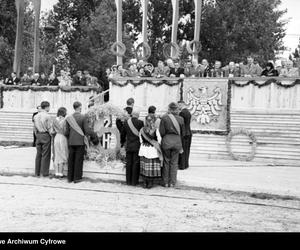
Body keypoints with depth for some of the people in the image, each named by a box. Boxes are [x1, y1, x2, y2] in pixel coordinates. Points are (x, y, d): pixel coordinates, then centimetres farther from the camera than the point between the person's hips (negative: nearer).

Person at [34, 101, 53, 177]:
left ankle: (37, 172, 15)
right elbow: (50, 128, -11)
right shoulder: (48, 116, -11)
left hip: (38, 135, 6)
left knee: (38, 154, 11)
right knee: (45, 155, 0)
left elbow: (35, 128, 12)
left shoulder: (36, 116, 8)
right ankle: (44, 172, 2)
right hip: (46, 135, -6)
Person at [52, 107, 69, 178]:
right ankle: (60, 173, 2)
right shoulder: (65, 120, -10)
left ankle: (56, 173, 12)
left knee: (56, 156, 10)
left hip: (56, 138, 5)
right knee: (62, 156, 1)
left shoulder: (54, 120, 6)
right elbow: (66, 131, -12)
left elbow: (53, 131, 7)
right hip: (63, 138, -5)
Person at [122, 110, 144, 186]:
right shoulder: (140, 122, -9)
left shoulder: (126, 122, 1)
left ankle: (128, 181, 13)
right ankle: (134, 181, 5)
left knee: (129, 163, 9)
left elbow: (123, 134, 10)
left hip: (128, 146, 3)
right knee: (136, 163, 3)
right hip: (137, 146, -3)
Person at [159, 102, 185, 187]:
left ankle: (165, 182, 16)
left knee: (166, 162, 11)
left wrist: (163, 140, 9)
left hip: (166, 141, -1)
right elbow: (183, 133, 6)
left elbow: (161, 132, -10)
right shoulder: (180, 119, 0)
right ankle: (172, 182, 15)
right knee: (174, 163, 11)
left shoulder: (164, 118, -8)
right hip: (177, 141, 2)